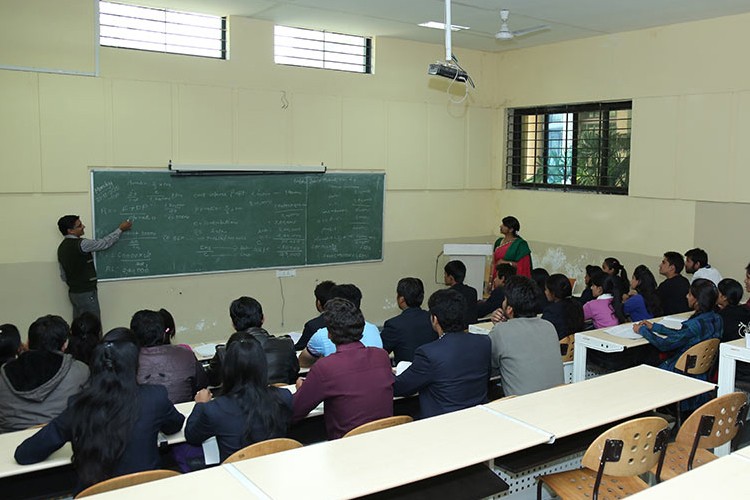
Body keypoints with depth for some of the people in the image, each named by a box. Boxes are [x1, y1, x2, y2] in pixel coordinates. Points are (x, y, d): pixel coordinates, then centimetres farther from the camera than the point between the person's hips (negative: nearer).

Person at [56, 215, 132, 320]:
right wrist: (120, 229, 2)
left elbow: (63, 276, 14)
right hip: (86, 293, -9)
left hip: (73, 292, 9)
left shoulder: (62, 248, 9)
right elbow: (104, 243, -8)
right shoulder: (80, 244, -18)